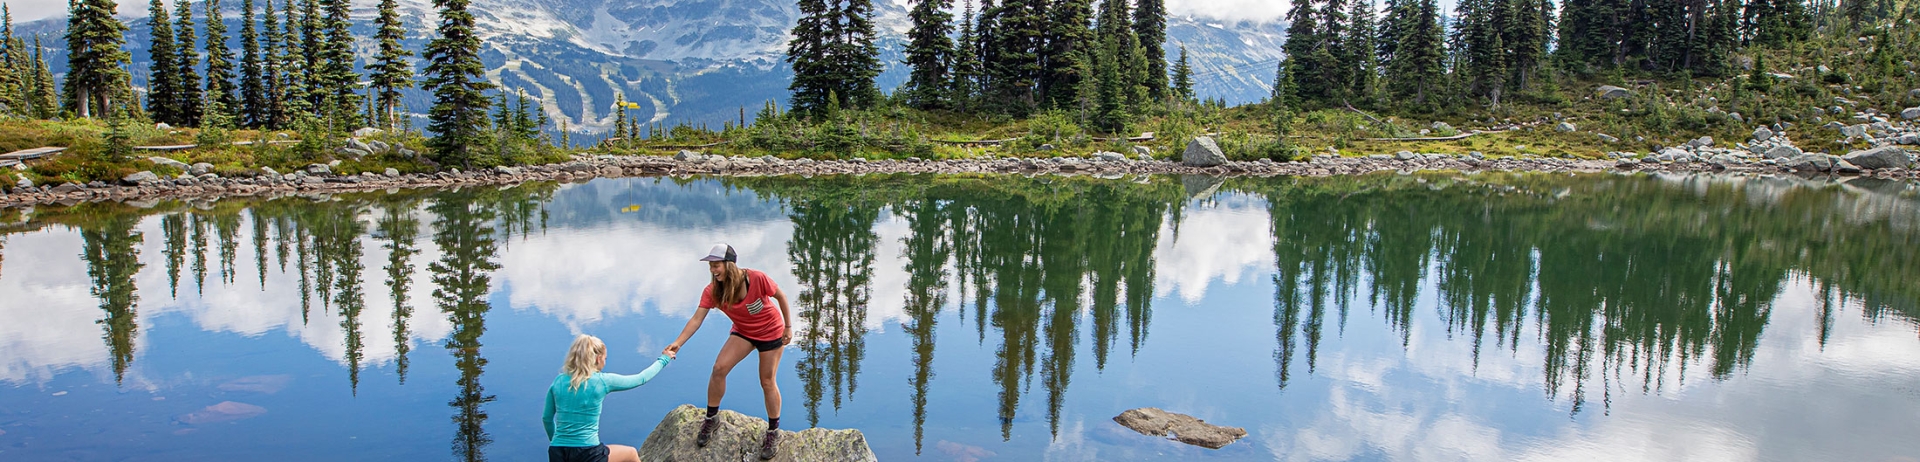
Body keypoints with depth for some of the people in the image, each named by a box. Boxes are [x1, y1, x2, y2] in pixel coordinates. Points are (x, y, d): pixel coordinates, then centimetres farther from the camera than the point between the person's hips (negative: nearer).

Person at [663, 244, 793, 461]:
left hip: (771, 332, -3)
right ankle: (711, 419, 8)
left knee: (767, 382, 3)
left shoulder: (757, 279, -30)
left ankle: (773, 432, 21)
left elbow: (781, 296, -15)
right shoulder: (712, 291, -19)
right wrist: (678, 342, -38)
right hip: (743, 332, 3)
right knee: (719, 368, -13)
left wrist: (788, 327, -8)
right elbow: (697, 319, -25)